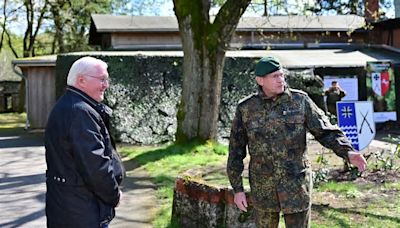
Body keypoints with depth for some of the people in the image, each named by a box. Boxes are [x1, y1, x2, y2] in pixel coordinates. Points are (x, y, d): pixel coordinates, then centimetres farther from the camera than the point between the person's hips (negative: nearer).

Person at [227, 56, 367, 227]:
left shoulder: (300, 101, -7)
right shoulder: (245, 109, -5)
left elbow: (325, 131, -7)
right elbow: (236, 149, 1)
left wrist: (349, 153, -25)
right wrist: (237, 189, -1)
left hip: (296, 184, -1)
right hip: (263, 187, 1)